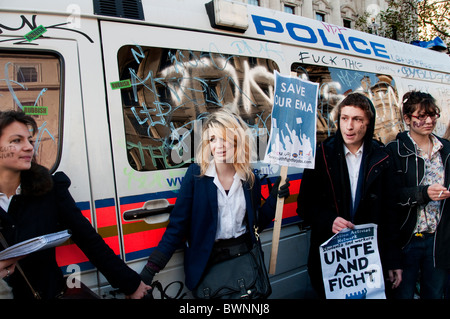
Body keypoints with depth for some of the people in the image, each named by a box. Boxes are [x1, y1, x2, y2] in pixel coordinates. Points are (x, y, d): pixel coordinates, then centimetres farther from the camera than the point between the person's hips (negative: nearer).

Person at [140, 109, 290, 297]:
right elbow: (177, 225, -10)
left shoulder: (250, 179, 0)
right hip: (208, 262, -2)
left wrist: (274, 198, -3)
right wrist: (150, 269, -14)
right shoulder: (196, 174, -9)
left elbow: (256, 224, 8)